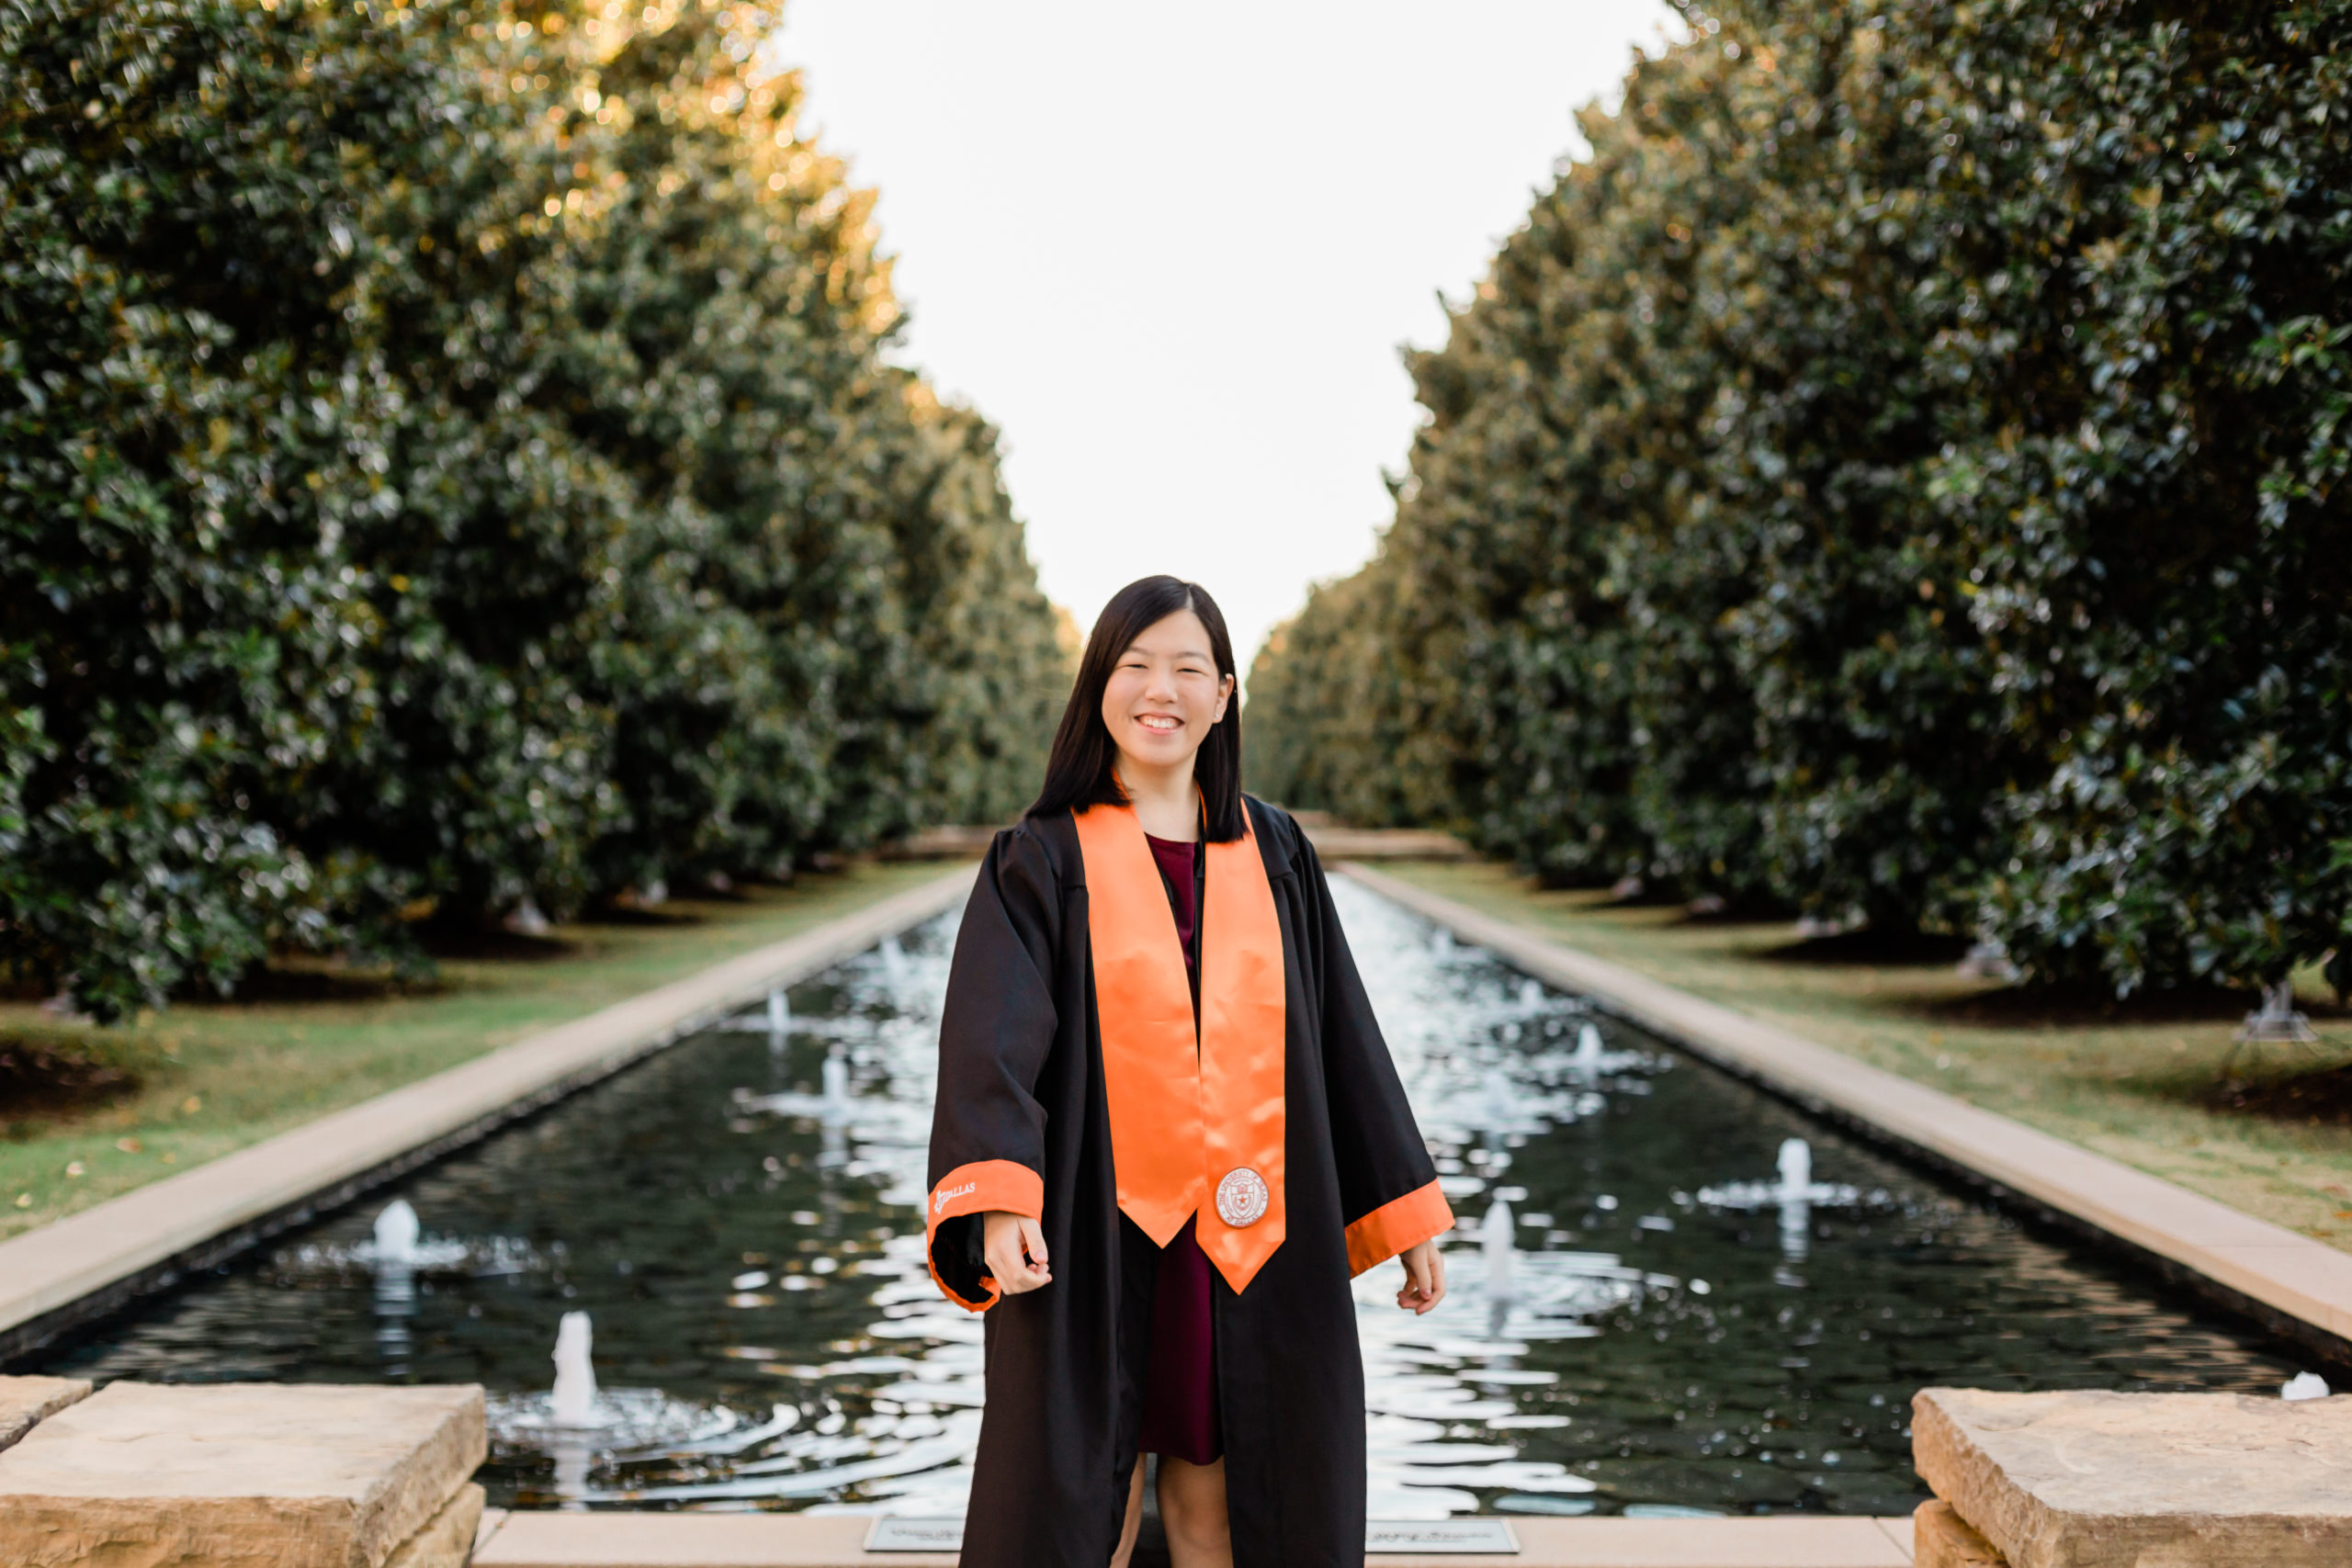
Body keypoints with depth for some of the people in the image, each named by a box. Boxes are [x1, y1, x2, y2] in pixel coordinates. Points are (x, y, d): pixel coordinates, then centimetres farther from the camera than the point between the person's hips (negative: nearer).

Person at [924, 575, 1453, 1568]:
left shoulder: (1274, 855, 9)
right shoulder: (1044, 861, 0)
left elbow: (1343, 1037, 12)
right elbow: (992, 1038, -13)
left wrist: (1407, 1212, 10)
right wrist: (998, 1198, -29)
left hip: (1250, 1242, 2)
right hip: (1095, 1238, -2)